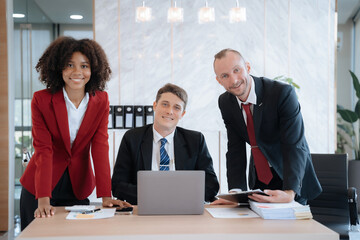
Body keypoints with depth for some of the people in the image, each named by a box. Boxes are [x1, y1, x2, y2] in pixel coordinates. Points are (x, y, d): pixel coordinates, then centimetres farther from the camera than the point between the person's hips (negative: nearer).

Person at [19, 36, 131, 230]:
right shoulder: (41, 100, -13)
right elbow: (43, 150, -19)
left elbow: (100, 147, -11)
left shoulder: (101, 100, -5)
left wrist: (106, 196, -21)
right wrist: (43, 200, -30)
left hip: (78, 187, 2)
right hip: (38, 188, -2)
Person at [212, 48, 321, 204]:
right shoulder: (225, 102, -7)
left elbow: (294, 146, -29)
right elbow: (235, 150, -6)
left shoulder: (283, 93, -24)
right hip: (258, 179, 4)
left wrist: (290, 193, -43)